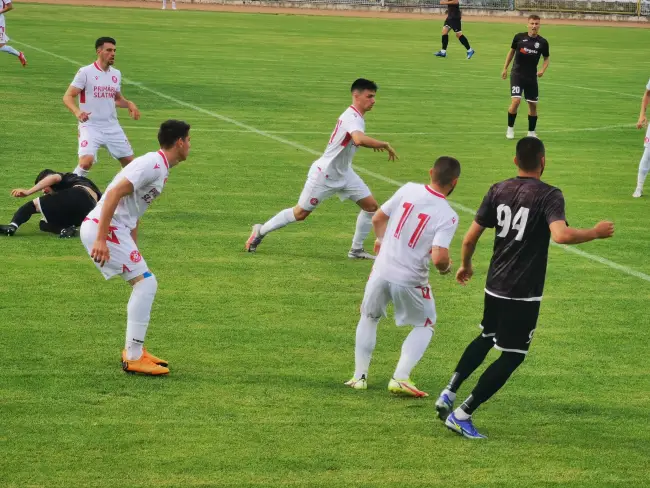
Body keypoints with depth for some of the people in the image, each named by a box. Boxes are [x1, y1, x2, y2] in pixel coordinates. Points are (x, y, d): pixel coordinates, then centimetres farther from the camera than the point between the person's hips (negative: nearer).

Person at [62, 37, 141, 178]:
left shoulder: (116, 74, 10)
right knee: (86, 160, -25)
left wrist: (129, 104, 2)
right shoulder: (85, 72, -8)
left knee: (129, 160, 10)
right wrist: (77, 112, -30)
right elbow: (68, 97, -10)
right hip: (90, 127, -6)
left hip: (112, 127, 6)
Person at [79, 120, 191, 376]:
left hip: (118, 229, 10)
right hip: (101, 228, -10)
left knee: (144, 284, 15)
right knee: (145, 282, -12)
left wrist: (134, 252, 24)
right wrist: (101, 239, -27)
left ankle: (134, 350, 23)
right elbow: (114, 193, -23)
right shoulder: (152, 164, -14)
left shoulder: (160, 169, 17)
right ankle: (133, 358, -9)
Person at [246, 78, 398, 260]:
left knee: (371, 206, 0)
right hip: (324, 174, -9)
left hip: (343, 174, 9)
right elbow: (359, 140, -48)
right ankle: (261, 231, 22)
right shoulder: (352, 117, -26)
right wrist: (385, 145, -36)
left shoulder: (356, 116, 4)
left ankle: (356, 250, 10)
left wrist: (373, 143, 12)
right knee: (300, 213, 3)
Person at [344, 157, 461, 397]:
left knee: (368, 318, 27)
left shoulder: (408, 190, -6)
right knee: (424, 326, 20)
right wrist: (446, 267, 0)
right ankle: (400, 378, 5)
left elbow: (378, 218, 5)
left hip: (382, 271, 3)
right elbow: (438, 258, -25)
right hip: (410, 281, -3)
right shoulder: (448, 216, -17)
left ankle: (359, 376, 26)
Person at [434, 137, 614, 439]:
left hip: (495, 287, 6)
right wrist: (596, 233, -16)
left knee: (486, 339, 30)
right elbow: (560, 235, -31)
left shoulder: (498, 191, 3)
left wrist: (465, 265, 23)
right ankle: (462, 415, 0)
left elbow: (471, 237, 5)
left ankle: (448, 394, 22)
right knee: (511, 356, 5)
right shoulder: (549, 196, -14)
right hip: (524, 294, -6)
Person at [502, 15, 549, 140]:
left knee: (533, 104, 6)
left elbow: (546, 58, 11)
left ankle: (531, 132, 22)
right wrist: (505, 68, 12)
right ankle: (510, 128, 2)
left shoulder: (543, 42, -2)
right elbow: (512, 51, 11)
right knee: (516, 101, -16)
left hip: (532, 77, 2)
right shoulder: (519, 37, -4)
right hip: (517, 74, -2)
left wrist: (543, 70, -8)